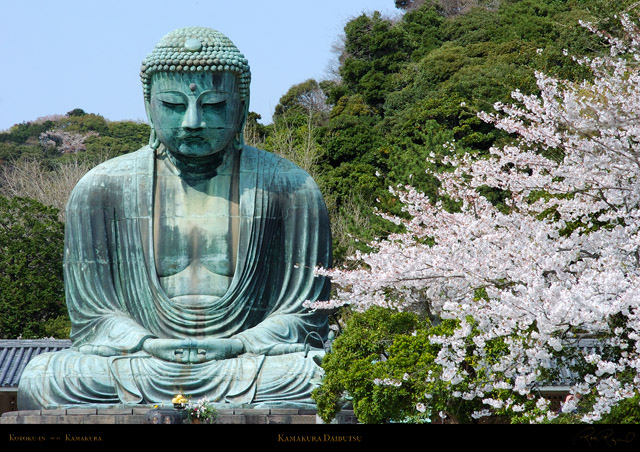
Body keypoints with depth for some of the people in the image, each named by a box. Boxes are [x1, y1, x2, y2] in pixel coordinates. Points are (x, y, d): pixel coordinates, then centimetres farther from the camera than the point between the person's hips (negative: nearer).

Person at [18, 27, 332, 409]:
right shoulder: (101, 189, 7)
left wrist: (237, 346, -13)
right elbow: (92, 316, 7)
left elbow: (303, 315, 6)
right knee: (39, 381, -29)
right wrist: (147, 345, -14)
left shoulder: (289, 189, 5)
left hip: (246, 364, -1)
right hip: (140, 363, 1)